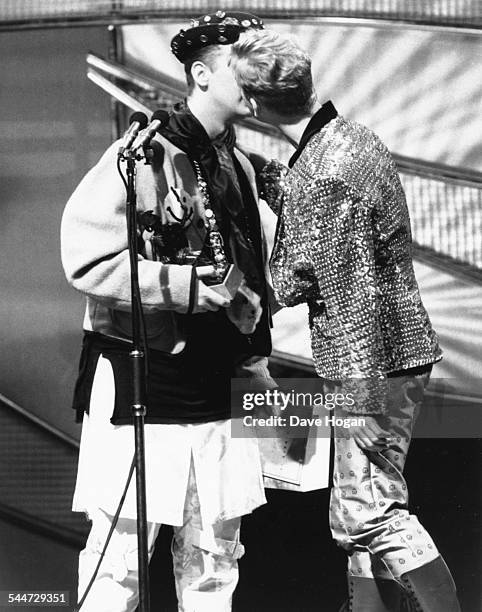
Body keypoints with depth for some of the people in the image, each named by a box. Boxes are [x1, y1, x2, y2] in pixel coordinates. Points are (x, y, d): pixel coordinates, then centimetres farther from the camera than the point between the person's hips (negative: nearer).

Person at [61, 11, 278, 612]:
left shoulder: (239, 167, 14)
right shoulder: (144, 155, -10)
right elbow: (86, 258, -19)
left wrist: (254, 355, 14)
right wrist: (191, 287, -21)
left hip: (215, 383, 7)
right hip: (139, 383, -7)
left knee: (213, 560, 10)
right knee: (122, 552, -3)